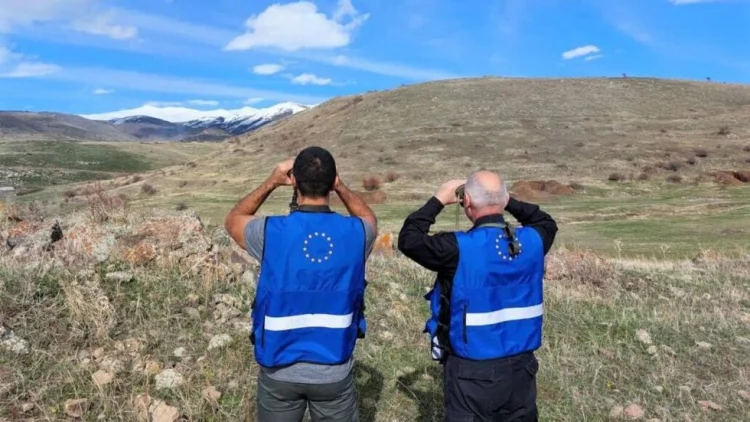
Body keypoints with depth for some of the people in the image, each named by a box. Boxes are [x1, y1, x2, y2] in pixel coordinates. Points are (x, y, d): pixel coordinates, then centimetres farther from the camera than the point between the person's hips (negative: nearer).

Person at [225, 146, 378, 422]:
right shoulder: (355, 233, -11)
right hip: (334, 371, 1)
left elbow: (233, 220, 9)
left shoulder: (271, 232, -15)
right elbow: (369, 218, 16)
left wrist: (271, 182, 6)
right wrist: (340, 186, 8)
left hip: (280, 370, 0)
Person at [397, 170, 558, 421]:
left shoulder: (458, 247, -20)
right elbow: (547, 224, 19)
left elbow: (408, 239, -7)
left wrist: (437, 201, -1)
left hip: (473, 370, -4)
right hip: (521, 365, 5)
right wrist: (509, 201, 14)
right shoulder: (532, 241, -5)